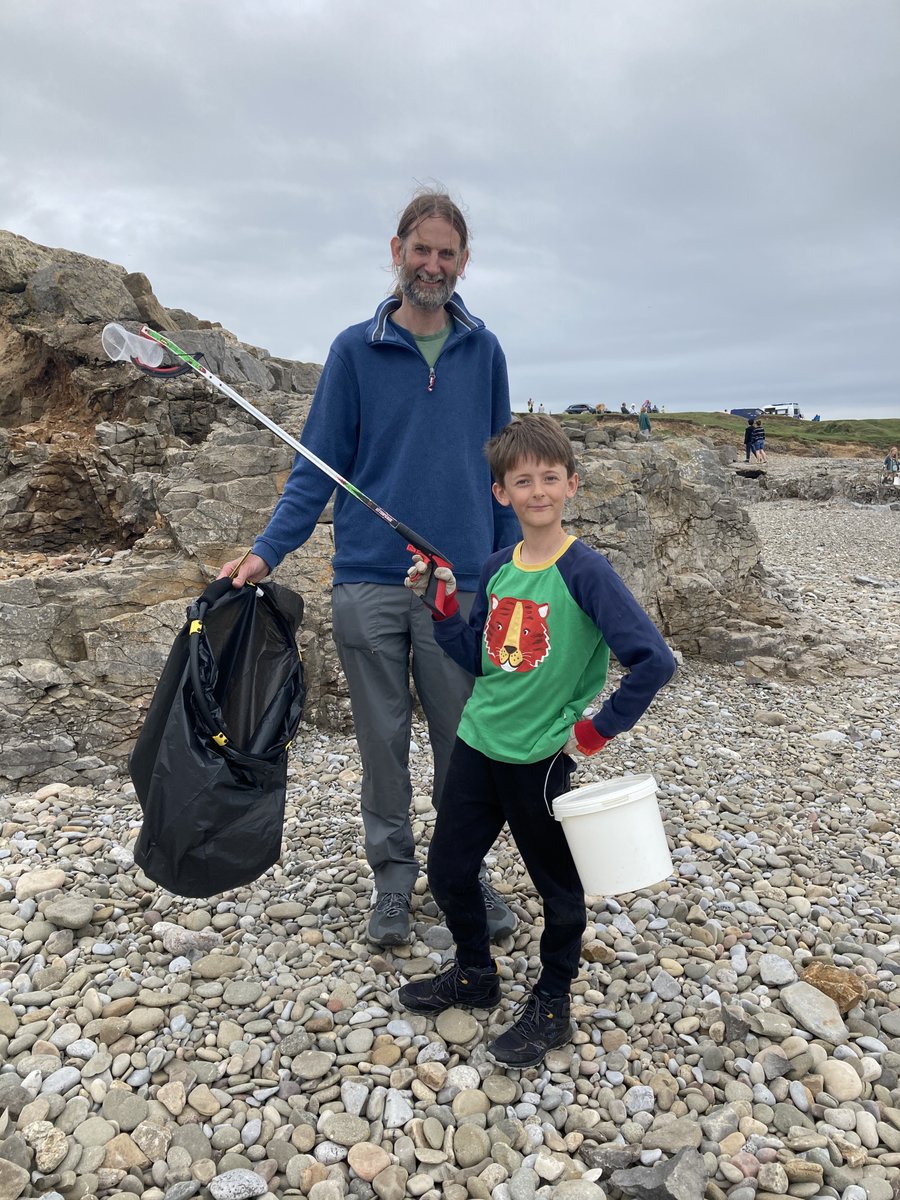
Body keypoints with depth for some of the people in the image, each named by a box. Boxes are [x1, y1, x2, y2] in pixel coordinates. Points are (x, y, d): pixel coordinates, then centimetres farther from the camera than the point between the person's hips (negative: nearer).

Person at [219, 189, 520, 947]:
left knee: (464, 744, 9)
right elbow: (318, 467, 2)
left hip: (461, 584, 1)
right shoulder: (354, 350, 3)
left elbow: (500, 469, 11)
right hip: (368, 582, -1)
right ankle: (393, 875, 28)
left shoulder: (484, 353, 7)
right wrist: (267, 551, -10)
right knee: (384, 741, 10)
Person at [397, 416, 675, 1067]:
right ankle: (475, 974, 43)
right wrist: (442, 604, -2)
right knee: (448, 870, 17)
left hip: (540, 756, -6)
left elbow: (654, 660, -21)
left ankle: (551, 1005, 36)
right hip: (478, 742, 6)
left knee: (558, 886, 14)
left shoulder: (586, 570, -17)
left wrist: (598, 729, -14)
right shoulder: (497, 568, 2)